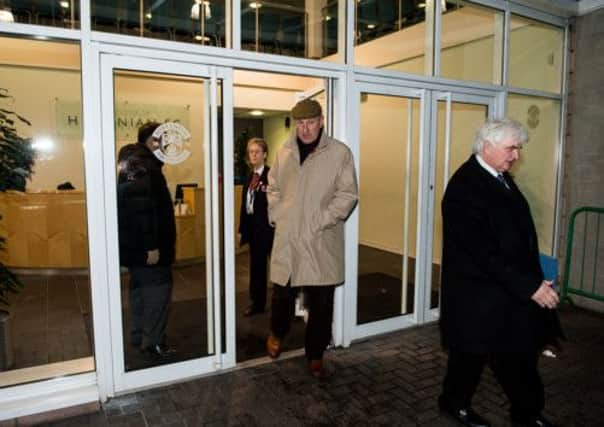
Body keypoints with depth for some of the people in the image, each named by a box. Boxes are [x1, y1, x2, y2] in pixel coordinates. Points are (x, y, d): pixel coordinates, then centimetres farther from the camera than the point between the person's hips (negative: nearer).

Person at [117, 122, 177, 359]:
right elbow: (143, 208, -24)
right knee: (157, 287, -3)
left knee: (141, 287, 16)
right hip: (145, 243, -10)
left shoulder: (132, 162, 16)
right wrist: (151, 245, -25)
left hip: (135, 242, 10)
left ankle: (138, 336, 27)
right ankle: (152, 342, 4)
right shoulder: (143, 166, -16)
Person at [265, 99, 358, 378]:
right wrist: (276, 214, 3)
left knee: (321, 301, 7)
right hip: (287, 237, 3)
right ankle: (277, 333, 43)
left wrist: (321, 221, -13)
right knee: (283, 293, 12)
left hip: (321, 241, -2)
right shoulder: (285, 152, 8)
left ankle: (315, 354, 27)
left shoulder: (339, 153, -4)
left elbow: (347, 194, -7)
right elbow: (274, 187, 17)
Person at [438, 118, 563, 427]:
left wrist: (534, 278, 8)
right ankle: (455, 402, 37)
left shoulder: (501, 177, 7)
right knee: (473, 352, 12)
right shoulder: (464, 187, -22)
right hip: (479, 294, -8)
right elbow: (483, 251, -26)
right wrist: (529, 285, -24)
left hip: (510, 289, 8)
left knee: (520, 352, 15)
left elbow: (517, 231, 13)